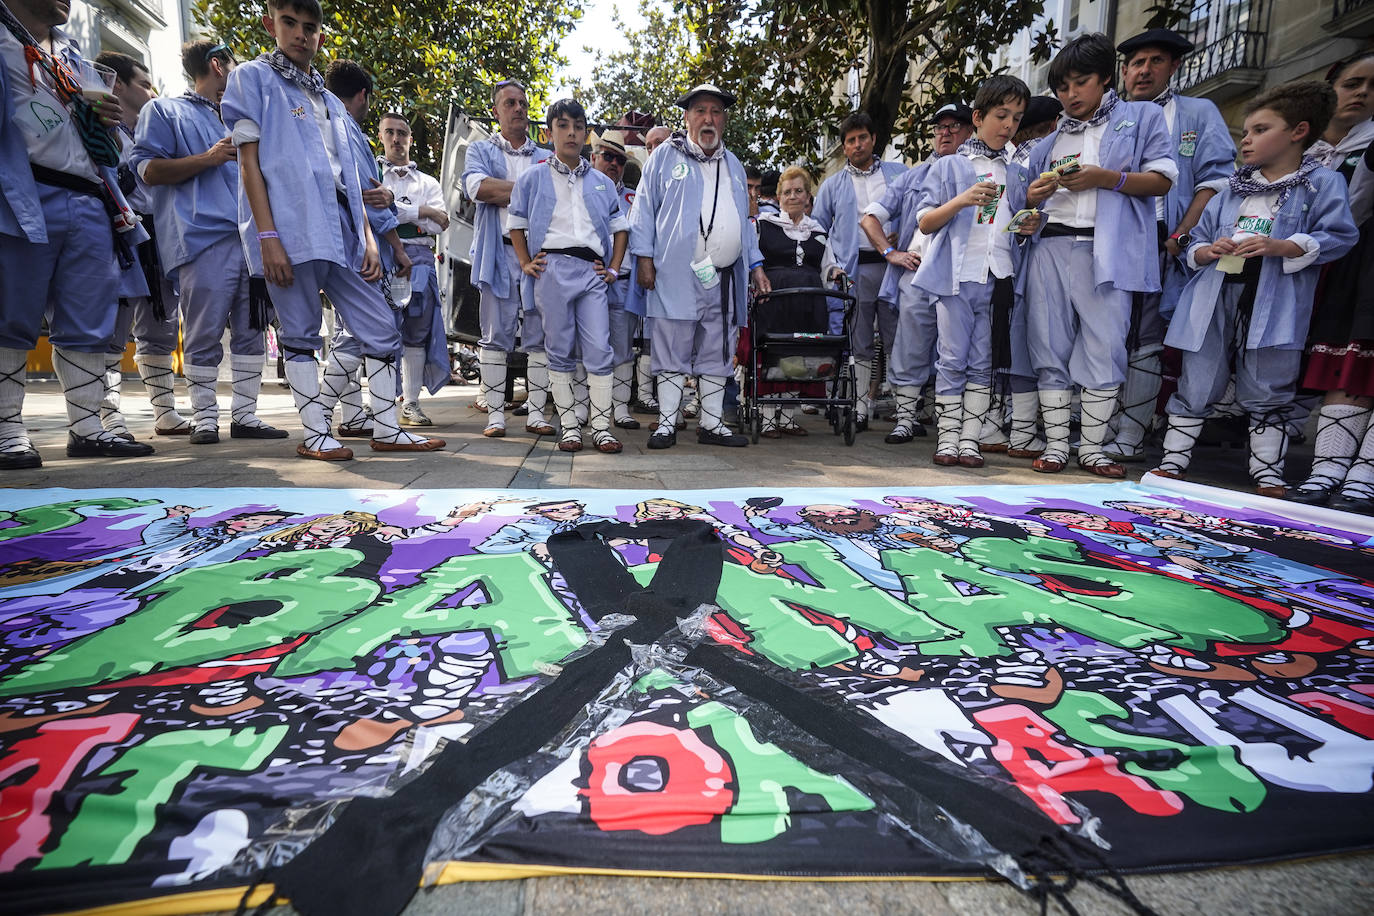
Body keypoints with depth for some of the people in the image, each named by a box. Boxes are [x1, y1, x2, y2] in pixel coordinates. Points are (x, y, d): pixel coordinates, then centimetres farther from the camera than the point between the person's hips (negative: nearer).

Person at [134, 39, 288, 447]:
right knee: (204, 334, -8)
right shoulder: (164, 111, 12)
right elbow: (148, 169, 1)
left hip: (249, 238, 6)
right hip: (202, 239, -6)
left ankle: (244, 414, 5)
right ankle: (204, 417, -2)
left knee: (251, 330, 1)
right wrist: (208, 158, -7)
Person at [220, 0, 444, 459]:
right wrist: (267, 236, -13)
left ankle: (387, 429, 7)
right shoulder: (253, 78, 8)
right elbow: (249, 160, -3)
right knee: (301, 337, -1)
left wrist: (367, 237, 9)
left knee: (382, 330, 1)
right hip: (293, 231, -6)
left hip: (341, 233, 6)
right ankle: (315, 435, 6)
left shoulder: (332, 103, 25)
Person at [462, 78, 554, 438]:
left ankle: (536, 413, 3)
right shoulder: (481, 150, 15)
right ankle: (495, 414, 0)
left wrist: (503, 192, -5)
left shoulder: (546, 158, 22)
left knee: (541, 336, -2)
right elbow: (477, 186, -6)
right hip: (499, 253, -2)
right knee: (496, 335, -4)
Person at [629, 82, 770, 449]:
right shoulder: (665, 156, 7)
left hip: (725, 278, 5)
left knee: (717, 356, 7)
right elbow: (644, 210, 4)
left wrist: (756, 264, 16)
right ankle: (667, 424, 6)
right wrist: (645, 258, -6)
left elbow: (743, 221, 24)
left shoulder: (733, 165, 22)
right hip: (677, 276, -4)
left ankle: (712, 423, 15)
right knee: (672, 353, -2)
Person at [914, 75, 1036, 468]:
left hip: (998, 278, 4)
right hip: (957, 275, -4)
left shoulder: (1017, 174, 19)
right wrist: (962, 200, -15)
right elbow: (925, 222, 0)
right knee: (953, 360, -3)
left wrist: (1029, 227, 2)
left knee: (982, 363, 3)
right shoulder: (949, 166, 7)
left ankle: (970, 438, 6)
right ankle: (947, 437, 4)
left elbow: (1016, 224, 26)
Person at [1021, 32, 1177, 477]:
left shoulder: (1142, 117, 13)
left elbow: (1162, 179, 4)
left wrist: (1106, 178, -10)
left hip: (1107, 250, -3)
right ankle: (1055, 444, 7)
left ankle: (1092, 448, 4)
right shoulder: (1051, 138, 22)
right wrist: (1036, 194, -2)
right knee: (1051, 348, 0)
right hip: (1051, 245, 3)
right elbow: (1030, 200, 22)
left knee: (1104, 349, -6)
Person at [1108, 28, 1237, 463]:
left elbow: (1215, 180, 2)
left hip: (1159, 244, -2)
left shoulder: (1199, 113, 14)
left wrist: (1180, 237, -11)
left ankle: (1130, 437, -4)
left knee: (1145, 342, -5)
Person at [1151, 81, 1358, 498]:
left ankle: (1268, 475, 14)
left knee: (1266, 394, 4)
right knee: (1195, 387, 4)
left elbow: (1338, 236, -4)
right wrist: (1207, 251, -5)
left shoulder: (1322, 184, 4)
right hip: (1215, 299, 3)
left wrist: (1280, 248, -18)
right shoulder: (1230, 192, 17)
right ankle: (1173, 462, 12)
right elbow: (1195, 244, 17)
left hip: (1273, 305, -3)